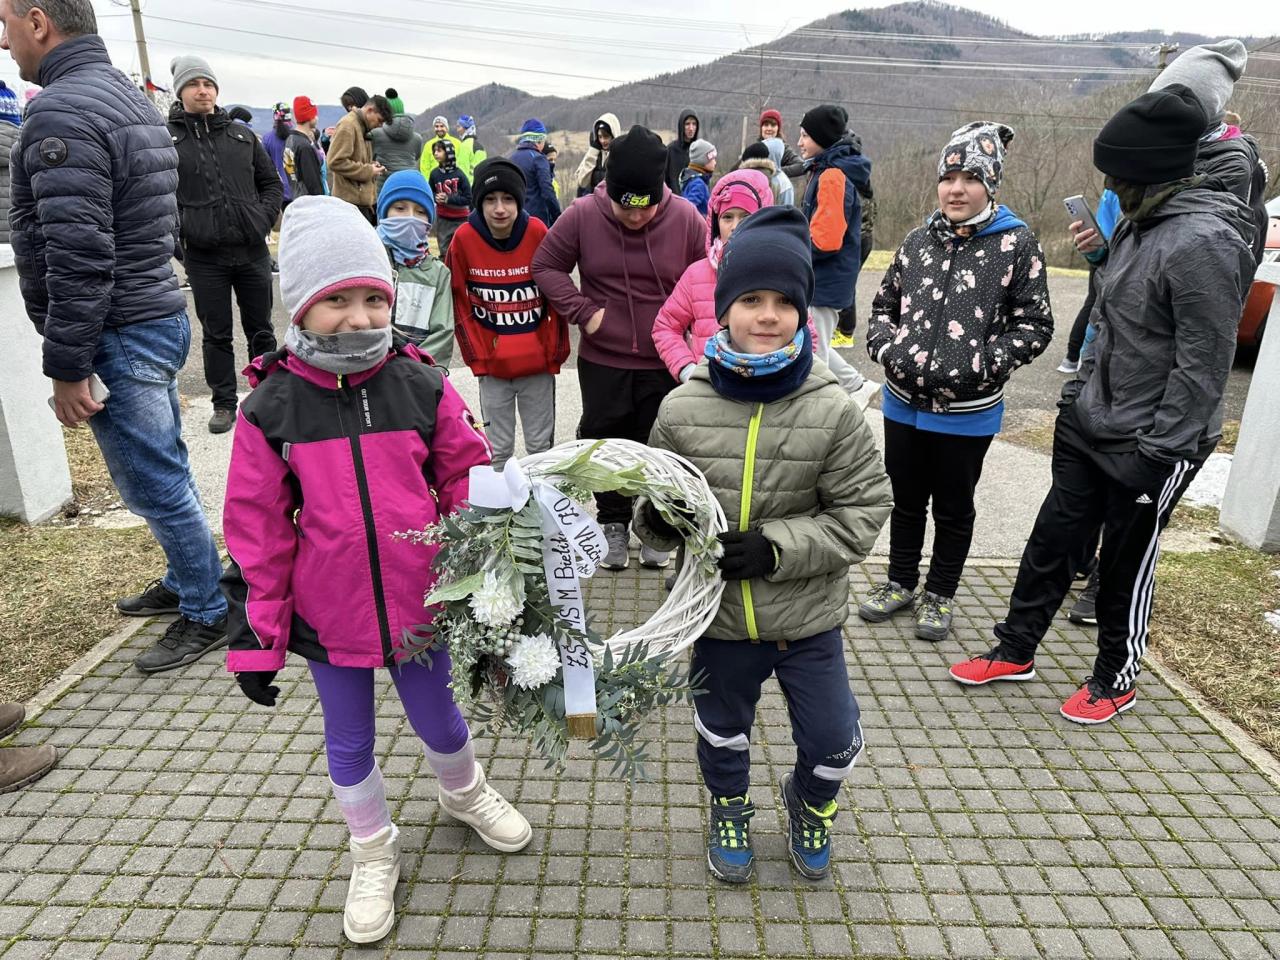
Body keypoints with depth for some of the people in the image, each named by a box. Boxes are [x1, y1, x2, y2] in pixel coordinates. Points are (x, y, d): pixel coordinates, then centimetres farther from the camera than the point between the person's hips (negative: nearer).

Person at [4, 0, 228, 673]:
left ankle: (205, 615, 14)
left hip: (119, 337, -10)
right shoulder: (130, 97, 15)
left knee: (155, 485, 1)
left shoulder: (61, 112, -17)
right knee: (163, 470, 19)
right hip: (159, 315, 10)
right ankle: (185, 580, 34)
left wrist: (67, 368, -17)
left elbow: (77, 258, -23)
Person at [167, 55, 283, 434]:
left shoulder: (242, 135, 11)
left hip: (252, 250, 2)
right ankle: (224, 403, 18)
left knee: (261, 330, 10)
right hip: (204, 256, -2)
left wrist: (263, 218, 1)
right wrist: (178, 231, -9)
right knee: (216, 335, 6)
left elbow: (272, 183, 16)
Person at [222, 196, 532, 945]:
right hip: (329, 621, 0)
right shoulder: (271, 409, -11)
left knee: (438, 719, 20)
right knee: (349, 742, 19)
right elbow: (256, 534, -6)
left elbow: (470, 484, -1)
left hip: (421, 605, 0)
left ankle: (466, 794, 53)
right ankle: (374, 853, 45)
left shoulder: (424, 388, -10)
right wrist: (256, 639, -3)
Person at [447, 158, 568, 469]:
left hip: (538, 362, 0)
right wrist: (477, 358, -2)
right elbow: (460, 304, 0)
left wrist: (555, 351, 0)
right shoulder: (464, 239, -7)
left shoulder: (537, 233, -8)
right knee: (497, 449, 11)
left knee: (541, 444, 11)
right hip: (493, 365, 0)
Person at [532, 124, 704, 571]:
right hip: (602, 360, 1)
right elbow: (545, 266, -1)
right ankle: (613, 522, 32)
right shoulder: (582, 215, -9)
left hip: (665, 364, 0)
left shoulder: (686, 219, -8)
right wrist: (584, 312, -10)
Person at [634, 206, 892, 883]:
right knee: (721, 732, 24)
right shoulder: (682, 409, -12)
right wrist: (659, 519, -23)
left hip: (809, 619, 0)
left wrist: (777, 548, -22)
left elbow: (862, 511, -12)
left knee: (831, 739, 17)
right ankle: (729, 810, 56)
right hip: (718, 616, 1)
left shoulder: (832, 411, -16)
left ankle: (810, 805, 53)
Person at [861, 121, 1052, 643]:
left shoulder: (1017, 244, -7)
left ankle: (940, 595, 32)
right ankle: (901, 582, 37)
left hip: (968, 410, -3)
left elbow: (1034, 325, -6)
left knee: (953, 507, 13)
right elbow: (884, 306, 12)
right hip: (904, 400, 4)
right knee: (906, 499, 17)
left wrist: (981, 365, -18)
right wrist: (886, 348, -7)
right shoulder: (919, 240, 4)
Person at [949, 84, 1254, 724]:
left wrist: (1157, 452, -20)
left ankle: (1116, 679, 31)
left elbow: (1202, 366, -21)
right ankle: (1015, 651, 31)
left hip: (1147, 446, -8)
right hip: (1088, 426, 8)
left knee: (1127, 565, 9)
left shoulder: (1203, 242, -21)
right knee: (1053, 538, 14)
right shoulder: (1140, 224, 7)